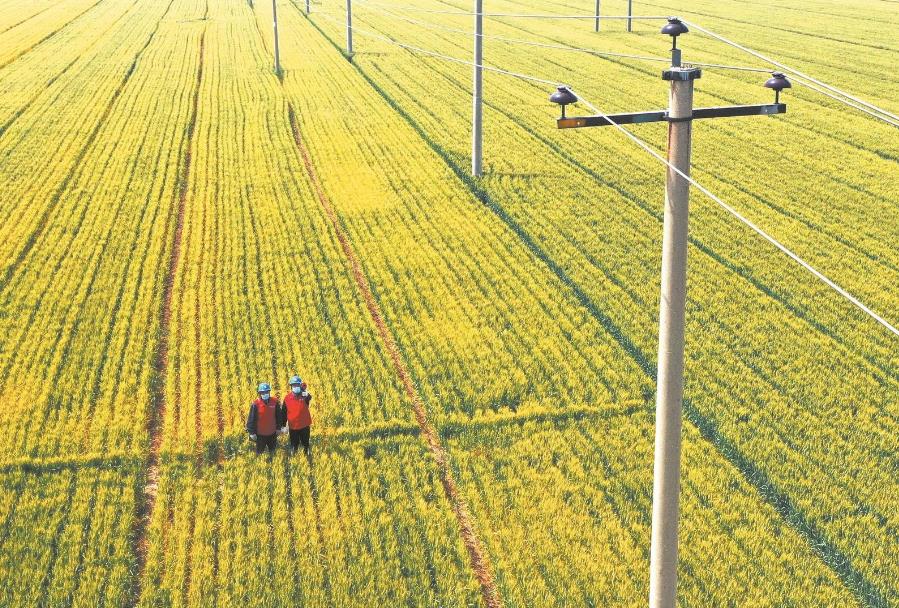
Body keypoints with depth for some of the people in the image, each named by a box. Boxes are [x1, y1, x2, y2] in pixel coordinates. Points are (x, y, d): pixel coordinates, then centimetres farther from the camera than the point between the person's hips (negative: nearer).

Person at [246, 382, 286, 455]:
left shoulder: (275, 402, -5)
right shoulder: (255, 404, -15)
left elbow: (279, 416, 6)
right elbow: (251, 419, -11)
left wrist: (279, 428, 8)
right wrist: (252, 432, -11)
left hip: (272, 433, 3)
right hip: (260, 434, -3)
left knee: (272, 451, 21)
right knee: (260, 453, 8)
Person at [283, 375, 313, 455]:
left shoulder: (304, 396, -11)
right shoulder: (287, 398, -5)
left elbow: (309, 398, -37)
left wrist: (306, 395, -61)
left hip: (304, 426, -1)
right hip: (293, 427, 1)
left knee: (306, 444, 14)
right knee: (294, 446, 14)